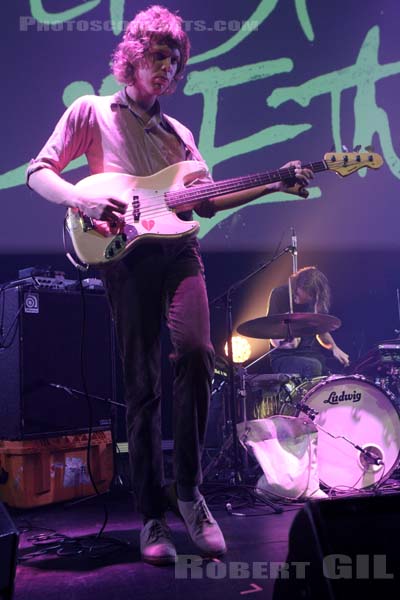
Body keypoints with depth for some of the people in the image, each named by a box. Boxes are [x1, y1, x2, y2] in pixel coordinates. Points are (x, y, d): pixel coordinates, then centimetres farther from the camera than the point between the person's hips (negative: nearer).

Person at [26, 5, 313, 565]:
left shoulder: (179, 132, 25)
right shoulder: (92, 110, 11)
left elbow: (207, 202, 19)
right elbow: (39, 171, 4)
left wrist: (275, 185, 9)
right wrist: (85, 199, -16)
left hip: (179, 250, 3)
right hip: (126, 255, -3)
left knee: (196, 354, -21)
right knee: (142, 387, -3)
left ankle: (190, 490, -3)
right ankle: (153, 515, 8)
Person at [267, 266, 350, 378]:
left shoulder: (317, 301, 2)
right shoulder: (280, 295, -11)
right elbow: (275, 340, -11)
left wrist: (334, 348, -1)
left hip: (313, 355, 5)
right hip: (284, 358, -5)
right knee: (313, 367, -34)